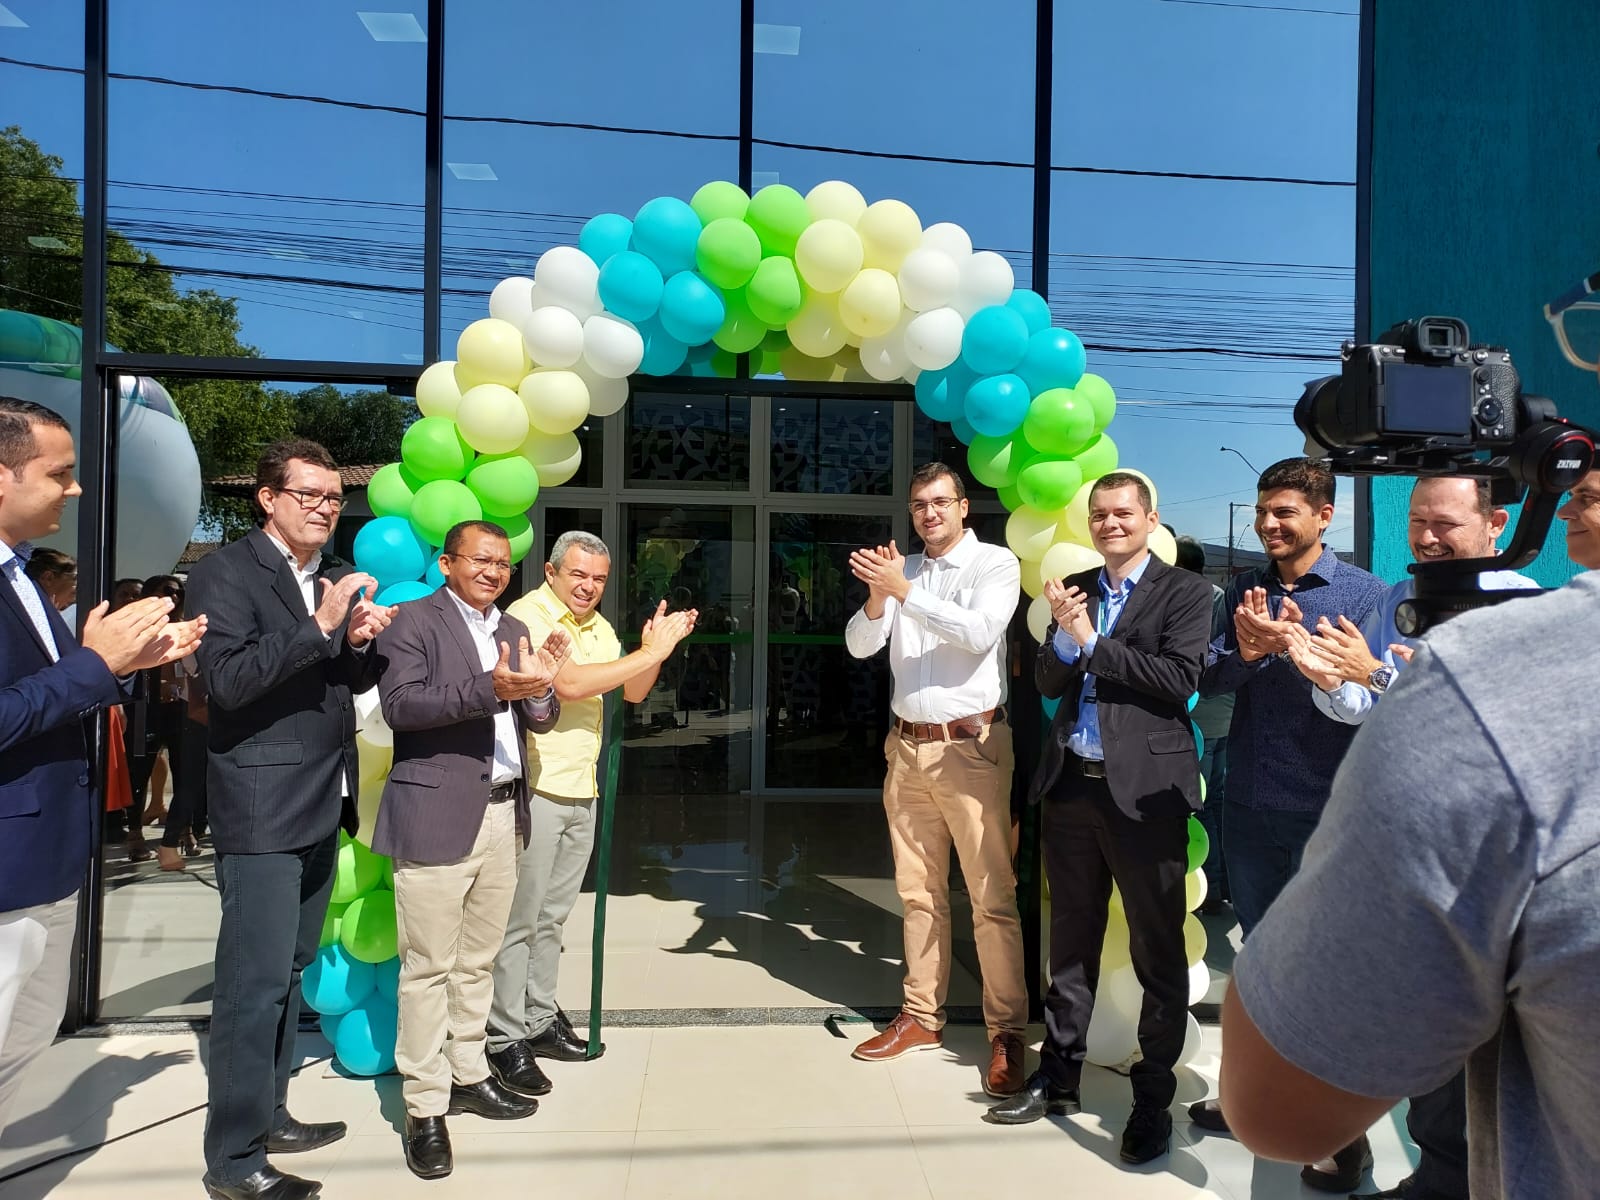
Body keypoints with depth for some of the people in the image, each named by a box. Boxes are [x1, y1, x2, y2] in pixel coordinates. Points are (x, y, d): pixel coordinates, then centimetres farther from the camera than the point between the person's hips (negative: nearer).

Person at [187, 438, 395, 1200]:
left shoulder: (336, 578, 13)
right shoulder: (225, 571, -9)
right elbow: (226, 678, -21)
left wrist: (362, 639, -5)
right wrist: (319, 626, -27)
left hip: (322, 803, 8)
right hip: (261, 806, -8)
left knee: (290, 972, 16)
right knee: (255, 980, -4)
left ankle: (267, 1114, 30)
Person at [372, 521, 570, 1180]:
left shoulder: (513, 630, 16)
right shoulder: (412, 619, -3)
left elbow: (540, 722, 14)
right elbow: (399, 704, -17)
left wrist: (539, 687, -8)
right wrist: (488, 689, -27)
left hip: (502, 815, 6)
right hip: (437, 815, -6)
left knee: (477, 961, 16)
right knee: (430, 967, 0)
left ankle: (467, 1074, 30)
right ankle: (425, 1106, 11)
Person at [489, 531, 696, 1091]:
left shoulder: (598, 626, 13)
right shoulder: (528, 616, -12)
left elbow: (633, 693, 12)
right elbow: (568, 684, -24)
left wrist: (656, 648, -6)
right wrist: (648, 653, -19)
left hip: (582, 791, 8)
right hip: (535, 790, -7)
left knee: (552, 917, 16)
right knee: (519, 920, 0)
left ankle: (540, 1018, 28)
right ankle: (506, 1038, 10)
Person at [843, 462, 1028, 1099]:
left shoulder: (995, 563, -1)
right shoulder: (900, 571, 12)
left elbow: (979, 631, -18)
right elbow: (860, 645, 4)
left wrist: (903, 590, -20)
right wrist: (877, 595, -14)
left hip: (970, 745, -5)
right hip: (907, 747, 5)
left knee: (993, 897, -4)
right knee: (918, 893, 13)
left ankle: (1007, 1034, 6)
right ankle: (921, 1016, 25)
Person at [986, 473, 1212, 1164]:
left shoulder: (1184, 593, -2)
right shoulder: (1075, 589, 11)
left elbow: (1178, 680, -15)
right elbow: (1048, 682, 6)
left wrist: (1092, 642, -11)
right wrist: (1064, 636, -13)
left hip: (1143, 790, -5)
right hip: (1071, 784, 5)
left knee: (1158, 952, 6)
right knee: (1071, 942, 16)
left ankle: (1153, 1100, 20)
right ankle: (1058, 1077, 29)